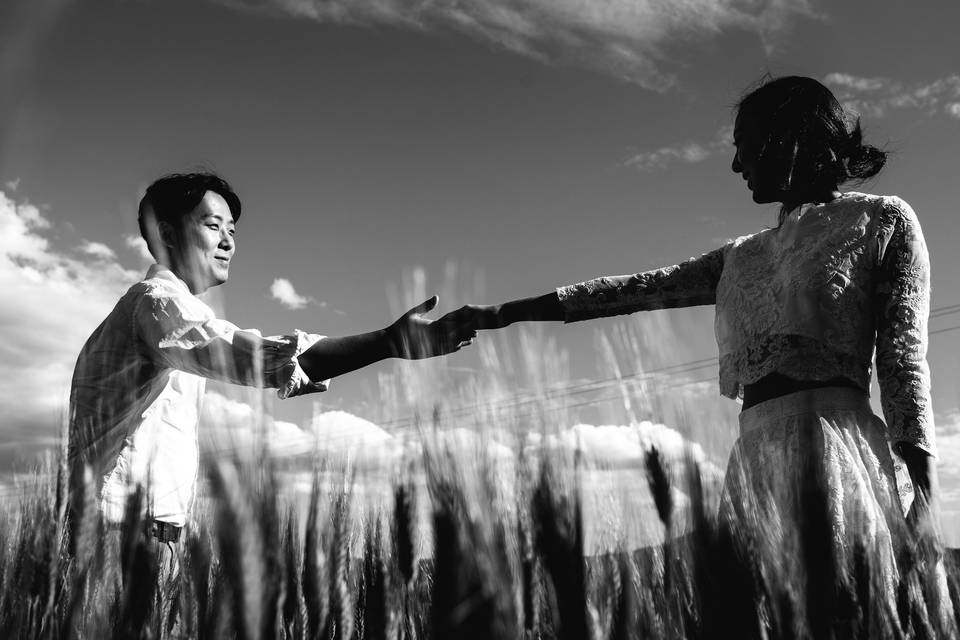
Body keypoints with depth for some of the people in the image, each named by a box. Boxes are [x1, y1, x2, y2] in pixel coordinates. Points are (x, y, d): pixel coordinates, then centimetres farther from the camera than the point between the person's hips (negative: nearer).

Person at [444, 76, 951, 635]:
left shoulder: (882, 221, 8)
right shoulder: (743, 257, 23)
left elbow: (905, 360, 0)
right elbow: (634, 289, 21)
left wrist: (926, 493, -11)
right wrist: (505, 313, 19)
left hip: (831, 446, -5)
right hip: (753, 458, 5)